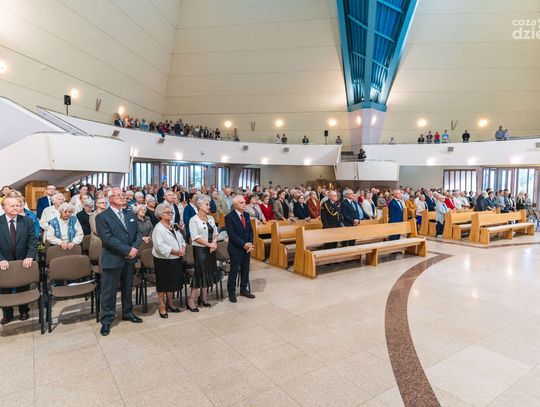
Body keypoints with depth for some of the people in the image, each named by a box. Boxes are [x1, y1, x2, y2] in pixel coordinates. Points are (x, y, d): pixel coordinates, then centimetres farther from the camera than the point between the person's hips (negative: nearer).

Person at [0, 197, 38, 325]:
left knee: (23, 288, 14)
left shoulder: (27, 221, -5)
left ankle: (24, 311, 34)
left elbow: (33, 240, -8)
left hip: (23, 262, 0)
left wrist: (29, 257, -21)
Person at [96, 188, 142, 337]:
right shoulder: (102, 217, -9)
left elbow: (137, 233, 9)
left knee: (128, 288, 18)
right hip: (112, 259, -5)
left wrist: (135, 247, -10)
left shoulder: (130, 214, 11)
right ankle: (106, 320, 20)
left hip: (129, 259, 6)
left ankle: (127, 313, 36)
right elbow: (107, 238, -18)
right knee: (109, 291, 5)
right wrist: (127, 250, -20)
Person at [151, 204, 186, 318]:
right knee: (163, 284, 5)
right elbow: (160, 246, -21)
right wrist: (175, 251, -21)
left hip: (176, 259, 7)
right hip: (163, 260, -7)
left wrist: (183, 248, -4)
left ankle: (170, 303, 33)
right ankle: (162, 307, 18)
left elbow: (181, 239, 17)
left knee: (173, 282, 17)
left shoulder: (174, 226, 10)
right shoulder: (158, 228, -13)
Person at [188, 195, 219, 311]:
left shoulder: (210, 218, 8)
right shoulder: (194, 220, -12)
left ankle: (203, 297, 25)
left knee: (208, 272, 12)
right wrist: (209, 244, -17)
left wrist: (214, 243, -7)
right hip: (200, 249, -7)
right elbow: (195, 237, -18)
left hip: (210, 249, 7)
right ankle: (191, 300, 5)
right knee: (200, 273, -6)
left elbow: (215, 233, 11)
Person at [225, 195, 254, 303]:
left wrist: (250, 244, -5)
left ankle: (244, 289, 29)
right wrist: (243, 244, -18)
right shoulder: (229, 217, -13)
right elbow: (231, 234, -18)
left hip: (247, 247, 6)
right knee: (234, 271, 4)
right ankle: (231, 292, 18)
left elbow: (250, 230, 9)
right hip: (235, 248, -6)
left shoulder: (246, 215, 7)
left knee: (245, 270, 14)